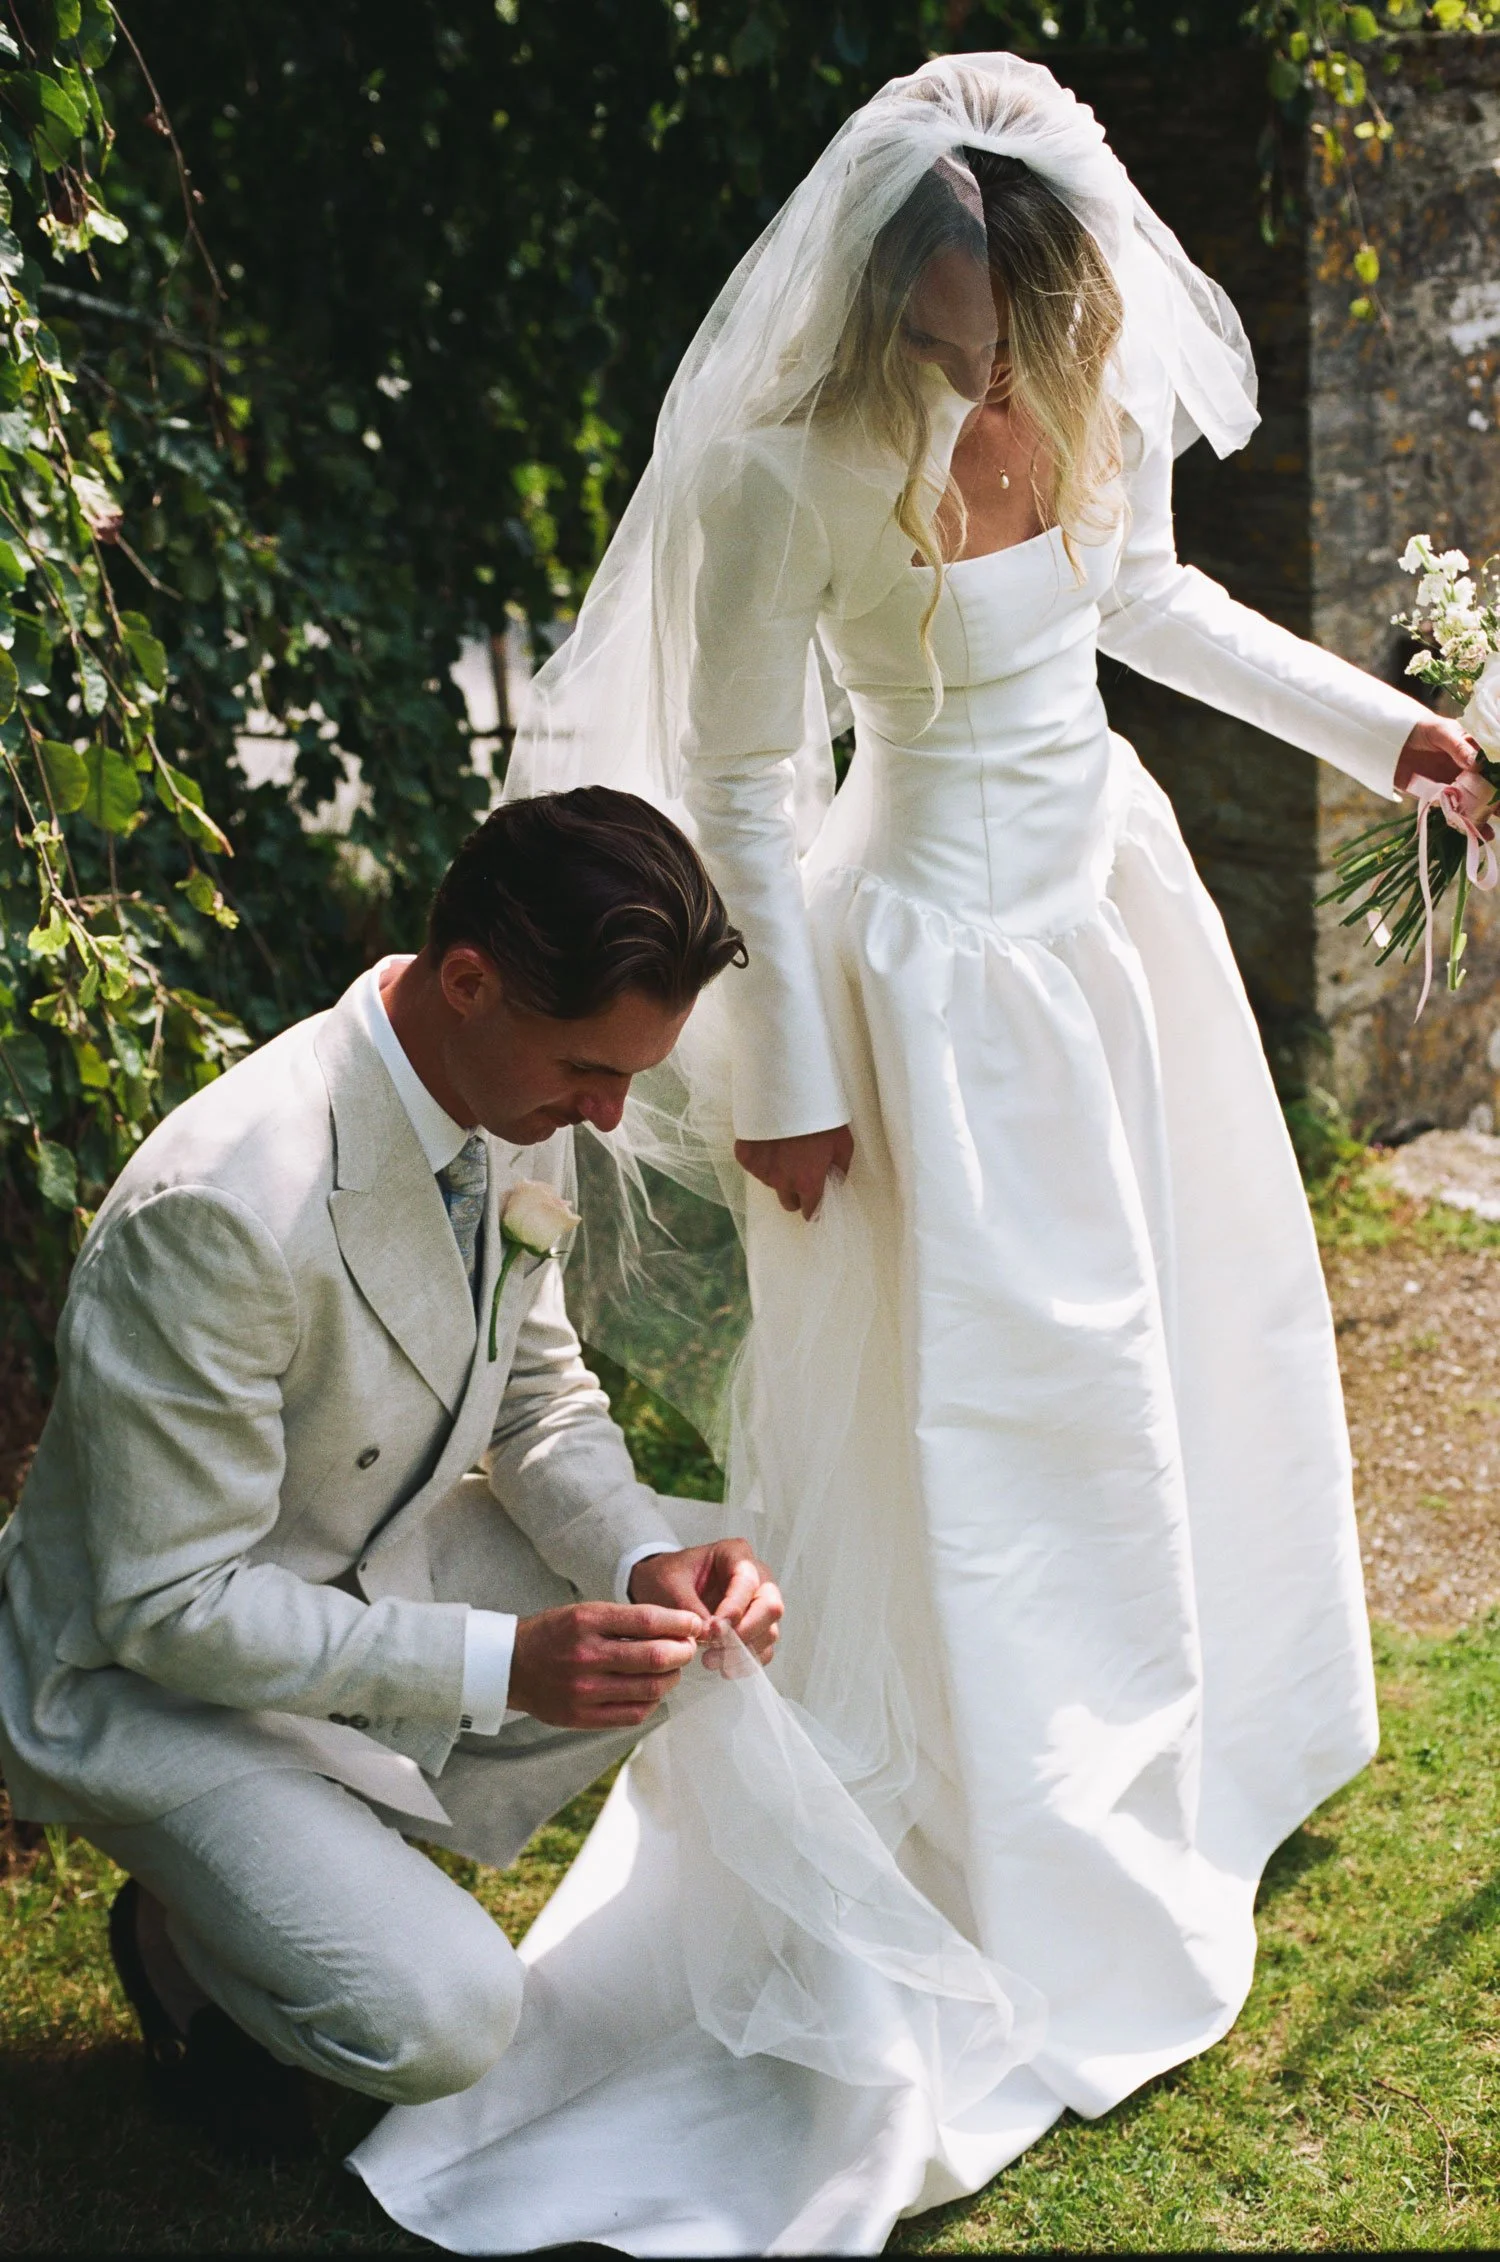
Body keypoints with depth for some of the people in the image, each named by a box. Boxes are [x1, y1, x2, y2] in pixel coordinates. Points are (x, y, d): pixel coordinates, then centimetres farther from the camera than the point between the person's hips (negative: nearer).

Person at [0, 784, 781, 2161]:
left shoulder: (521, 1107, -9)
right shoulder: (225, 1207, -35)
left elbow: (541, 1397, 5)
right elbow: (174, 1604, -29)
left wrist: (644, 1560, -15)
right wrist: (502, 1664, -32)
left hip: (383, 1574, 8)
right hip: (162, 1675, -8)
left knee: (737, 1587, -1)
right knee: (441, 2020, -25)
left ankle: (369, 1845, 8)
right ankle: (189, 1925, 8)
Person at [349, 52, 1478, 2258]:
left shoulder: (1096, 381, -7)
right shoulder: (790, 468, -25)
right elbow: (741, 788, -16)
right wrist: (782, 1074, -12)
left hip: (1111, 886, 8)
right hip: (940, 948, -7)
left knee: (1173, 1336, 22)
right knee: (962, 1418, 3)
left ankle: (1182, 1747, 46)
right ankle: (989, 1877, 20)